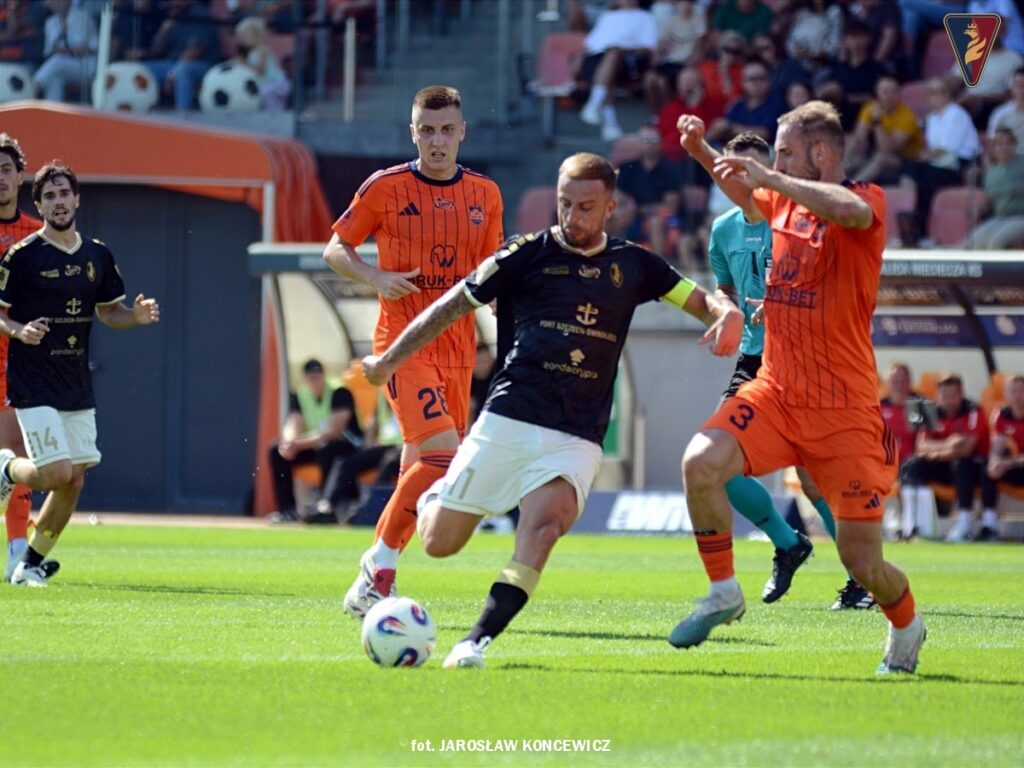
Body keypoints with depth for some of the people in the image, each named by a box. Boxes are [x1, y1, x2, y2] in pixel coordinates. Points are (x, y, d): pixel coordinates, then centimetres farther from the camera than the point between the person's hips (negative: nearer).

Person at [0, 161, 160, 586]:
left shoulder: (97, 255, 8)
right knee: (58, 474, -16)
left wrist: (137, 315, -2)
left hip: (77, 387, 6)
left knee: (74, 482, 3)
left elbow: (109, 311, 18)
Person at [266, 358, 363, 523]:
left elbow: (333, 431, -27)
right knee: (277, 451, -10)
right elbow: (292, 425, -10)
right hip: (315, 445, 7)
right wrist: (289, 441, -36)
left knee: (326, 451, -39)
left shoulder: (340, 393, -19)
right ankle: (287, 510, -8)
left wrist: (299, 444, -35)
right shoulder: (299, 395, 1)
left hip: (347, 444, -7)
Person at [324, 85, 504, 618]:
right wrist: (375, 277, -13)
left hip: (457, 348, 5)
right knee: (442, 452, -20)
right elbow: (336, 249, 5)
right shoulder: (386, 188, -3)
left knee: (421, 467, 6)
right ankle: (381, 565, -7)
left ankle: (376, 571, 20)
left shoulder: (485, 195, 9)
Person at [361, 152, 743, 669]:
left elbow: (698, 299, 13)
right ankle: (433, 500, 39)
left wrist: (727, 314, -12)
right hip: (506, 421, 0)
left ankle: (478, 640, -30)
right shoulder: (530, 254, 4)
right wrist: (390, 360, 12)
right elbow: (456, 304, 10)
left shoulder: (631, 266, 10)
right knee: (439, 544, 2)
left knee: (546, 523, -29)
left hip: (576, 440, 0)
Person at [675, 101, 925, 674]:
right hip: (776, 390, 5)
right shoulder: (784, 203, 8)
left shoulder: (867, 201, -11)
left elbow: (849, 210, -37)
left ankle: (906, 626, 33)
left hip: (844, 408, -5)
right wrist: (702, 151, 15)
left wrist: (771, 177, -35)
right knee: (701, 462, -23)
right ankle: (724, 595, -4)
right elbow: (746, 192, 32)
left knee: (863, 562, -1)